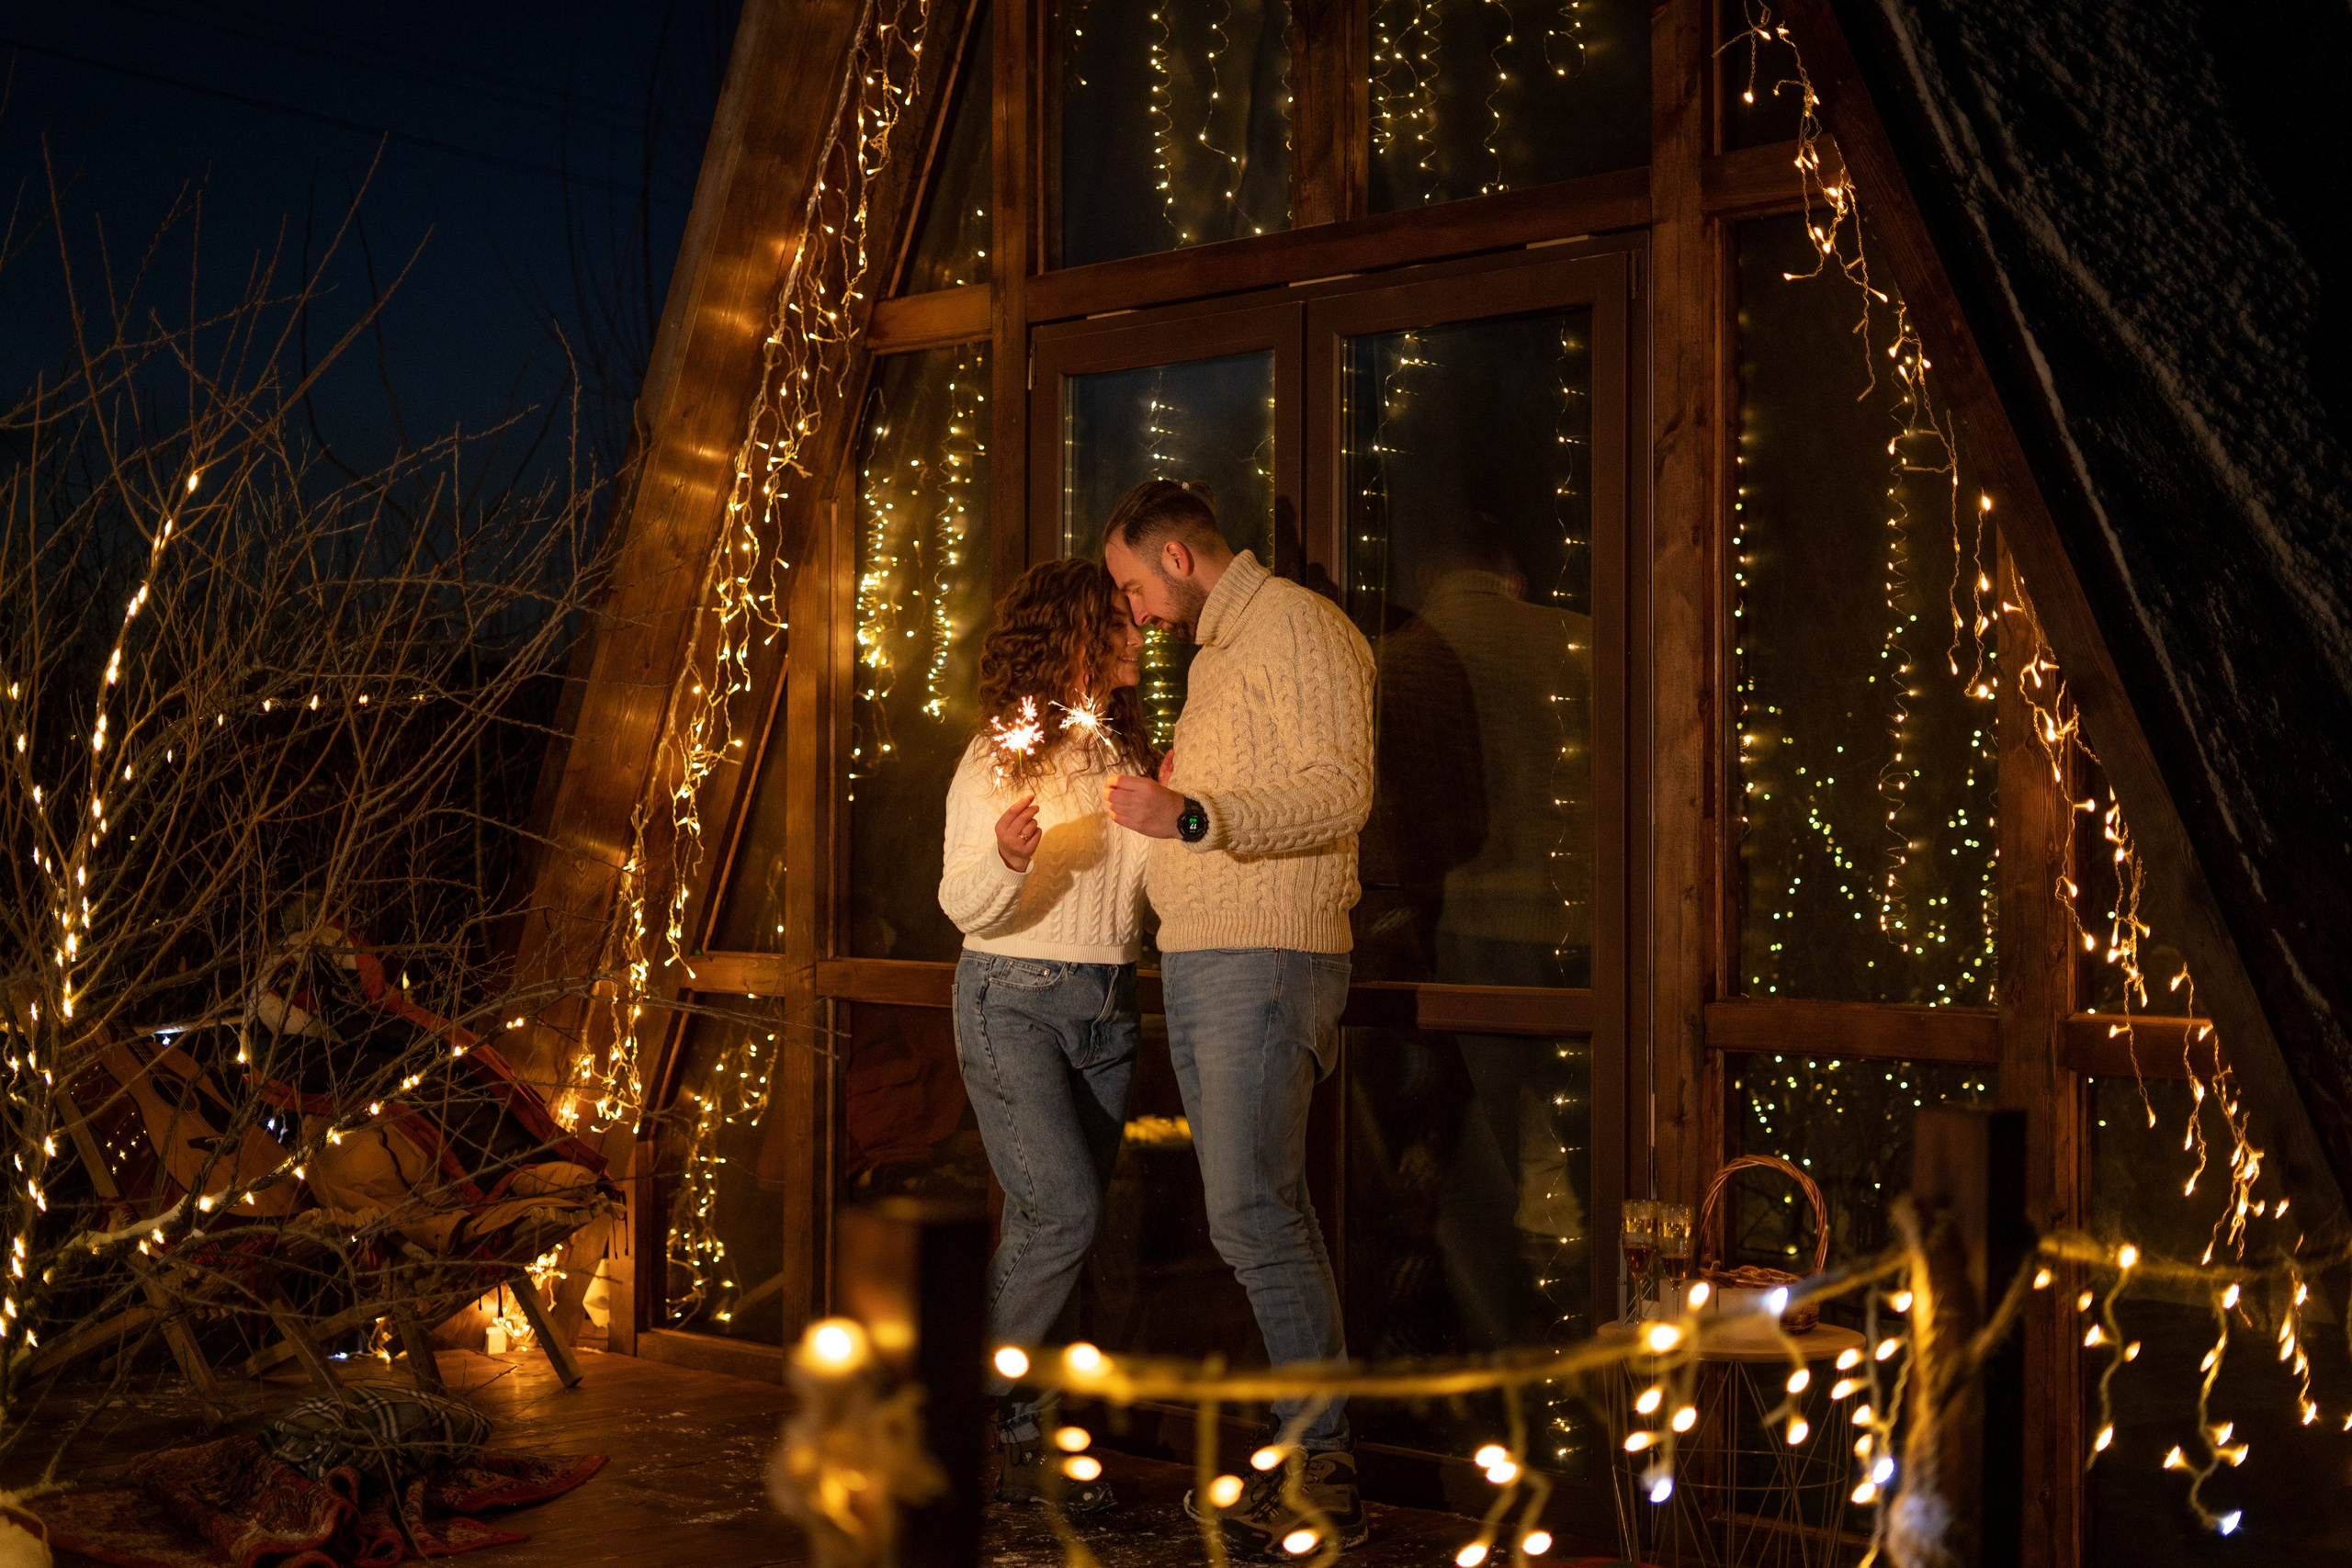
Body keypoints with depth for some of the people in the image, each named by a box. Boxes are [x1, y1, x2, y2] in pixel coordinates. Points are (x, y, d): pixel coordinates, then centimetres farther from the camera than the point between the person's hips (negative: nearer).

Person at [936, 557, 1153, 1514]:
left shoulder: (1127, 753, 12)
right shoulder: (998, 756, -6)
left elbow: (1148, 888, 17)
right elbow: (965, 906, -8)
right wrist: (1005, 856, -27)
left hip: (1107, 1006, 6)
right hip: (1013, 999, -6)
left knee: (1055, 1228, 4)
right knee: (1062, 1214, -17)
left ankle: (1020, 1444, 10)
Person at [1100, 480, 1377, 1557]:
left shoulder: (1296, 628, -7)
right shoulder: (1213, 651, 23)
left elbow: (1339, 792, -18)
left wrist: (1193, 816, -24)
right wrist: (1168, 798, 16)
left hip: (1265, 961, -9)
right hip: (1196, 961, 10)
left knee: (1252, 1212, -13)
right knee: (1265, 1211, 8)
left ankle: (1324, 1462, -7)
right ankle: (1303, 1448, 13)